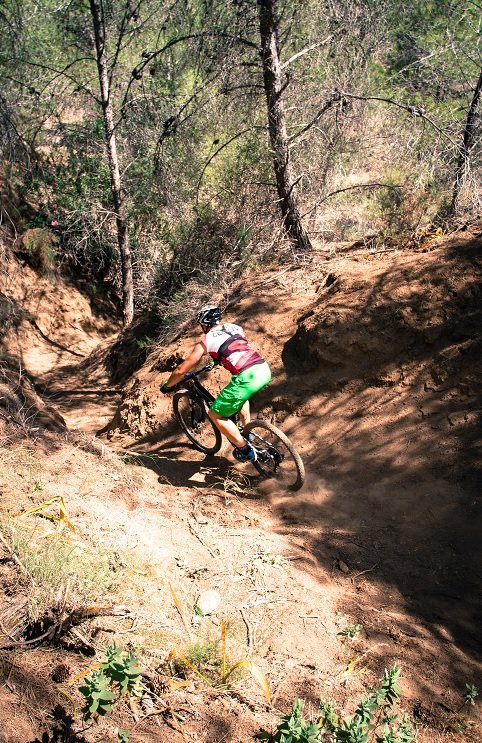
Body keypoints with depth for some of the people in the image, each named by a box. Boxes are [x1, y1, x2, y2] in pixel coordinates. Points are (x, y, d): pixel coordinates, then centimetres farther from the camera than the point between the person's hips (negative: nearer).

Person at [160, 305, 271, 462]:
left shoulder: (206, 340, 10)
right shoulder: (235, 327, 24)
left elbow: (181, 370, 14)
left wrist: (167, 386, 33)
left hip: (247, 377, -7)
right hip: (265, 369, 7)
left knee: (215, 414, 13)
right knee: (240, 392, 40)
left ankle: (246, 451, 17)